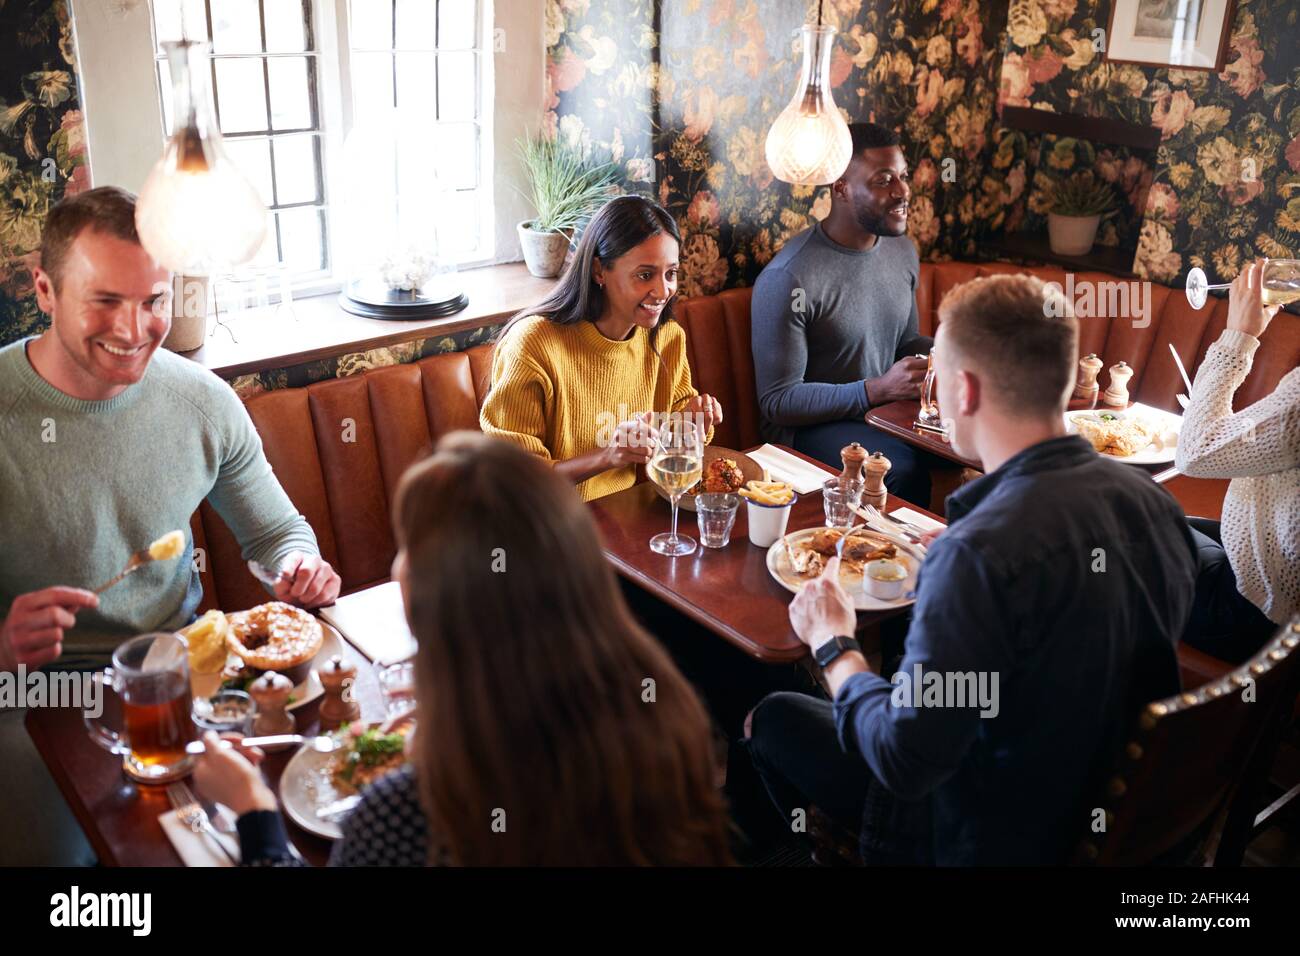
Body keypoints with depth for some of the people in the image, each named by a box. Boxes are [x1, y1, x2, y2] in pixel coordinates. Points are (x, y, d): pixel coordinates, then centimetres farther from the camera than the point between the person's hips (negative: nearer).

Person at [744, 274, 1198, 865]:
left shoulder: (980, 553, -35)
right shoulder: (1155, 501, -11)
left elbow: (904, 763, -27)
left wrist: (832, 644, -11)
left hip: (997, 835, -7)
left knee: (774, 718, 13)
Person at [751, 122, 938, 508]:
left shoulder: (902, 250, 6)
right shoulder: (788, 278, -19)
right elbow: (777, 401, -18)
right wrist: (878, 389, -26)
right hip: (808, 424, -7)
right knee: (906, 467, -32)